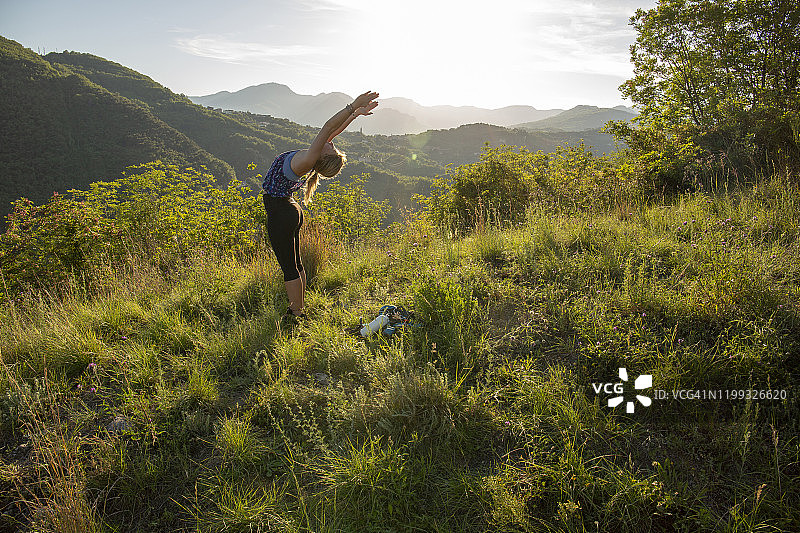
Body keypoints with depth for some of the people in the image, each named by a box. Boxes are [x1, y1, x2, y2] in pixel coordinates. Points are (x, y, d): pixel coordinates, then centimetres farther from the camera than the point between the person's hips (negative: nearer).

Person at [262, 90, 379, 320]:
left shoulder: (305, 162, -26)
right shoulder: (307, 158, -4)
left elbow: (328, 129, -33)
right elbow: (331, 130, 7)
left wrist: (354, 109, -34)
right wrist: (355, 111, 9)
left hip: (280, 213, -9)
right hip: (290, 210, 9)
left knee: (289, 267, 0)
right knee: (295, 264, 16)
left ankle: (297, 313, 9)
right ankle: (297, 308, 27)